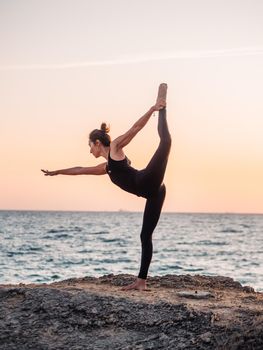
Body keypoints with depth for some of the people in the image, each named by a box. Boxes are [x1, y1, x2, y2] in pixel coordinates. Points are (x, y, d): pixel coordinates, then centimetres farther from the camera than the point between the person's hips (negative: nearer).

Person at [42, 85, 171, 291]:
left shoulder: (115, 147, 12)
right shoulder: (106, 167, 31)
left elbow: (135, 129, 3)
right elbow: (80, 170, 45)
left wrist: (152, 110, -10)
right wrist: (57, 172, 55)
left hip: (149, 180, -7)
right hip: (153, 193, 7)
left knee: (165, 140, -28)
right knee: (145, 236, 5)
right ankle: (142, 280, 5)